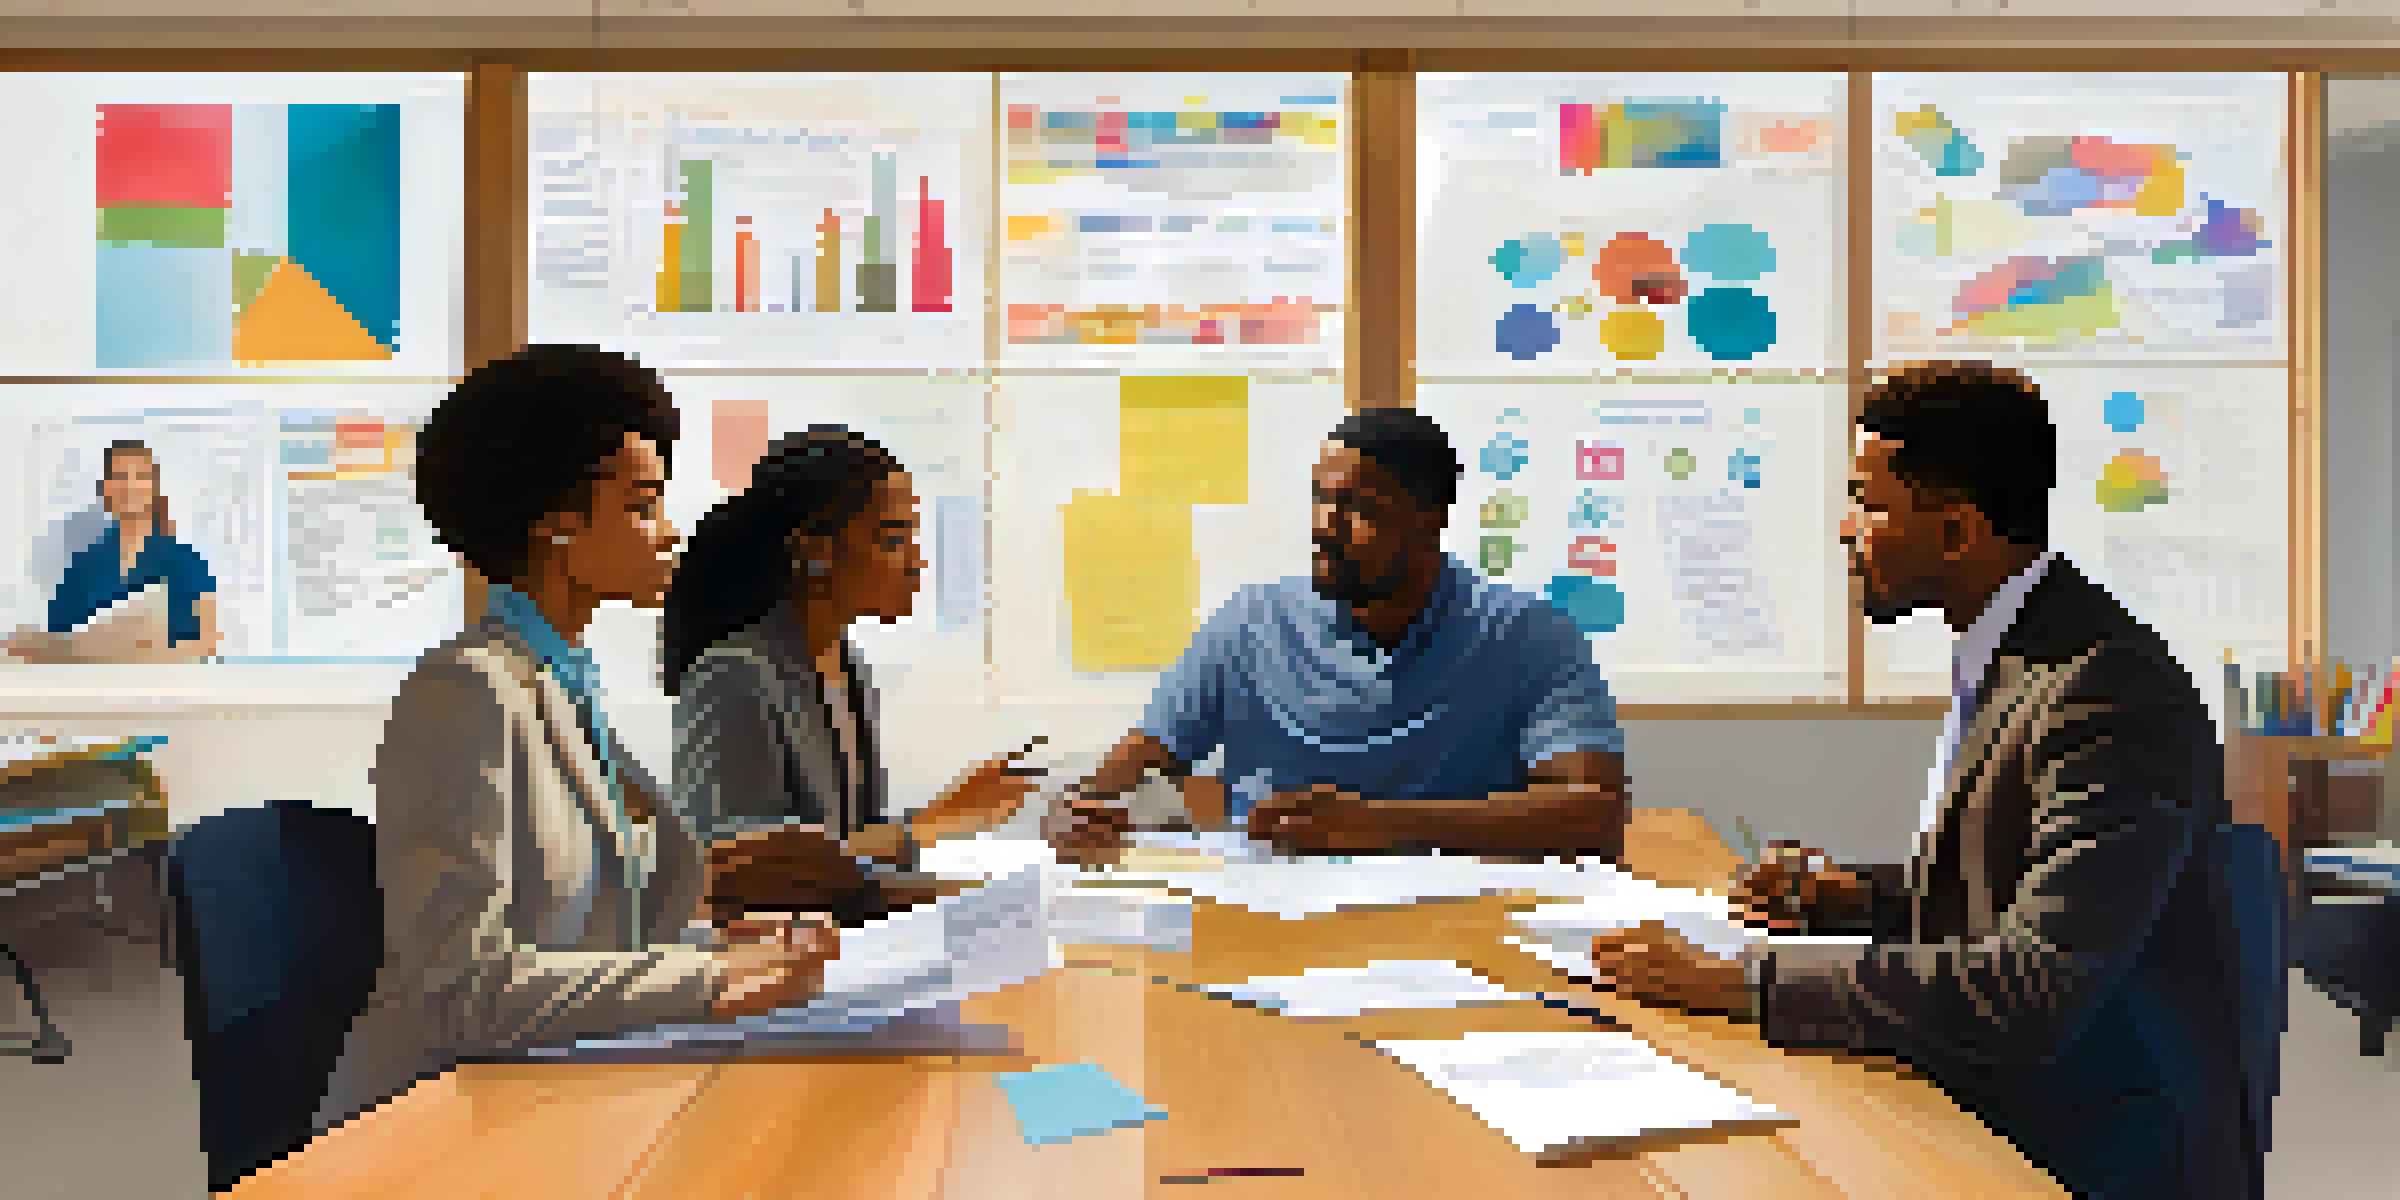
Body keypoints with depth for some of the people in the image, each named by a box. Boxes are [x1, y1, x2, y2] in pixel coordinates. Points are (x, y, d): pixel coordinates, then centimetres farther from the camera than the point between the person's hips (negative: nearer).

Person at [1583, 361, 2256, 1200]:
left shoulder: (2112, 692, -22)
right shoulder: (2000, 652, 8)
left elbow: (2032, 989, -28)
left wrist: (1741, 982, -27)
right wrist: (1863, 896, 3)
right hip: (1987, 1115, 8)